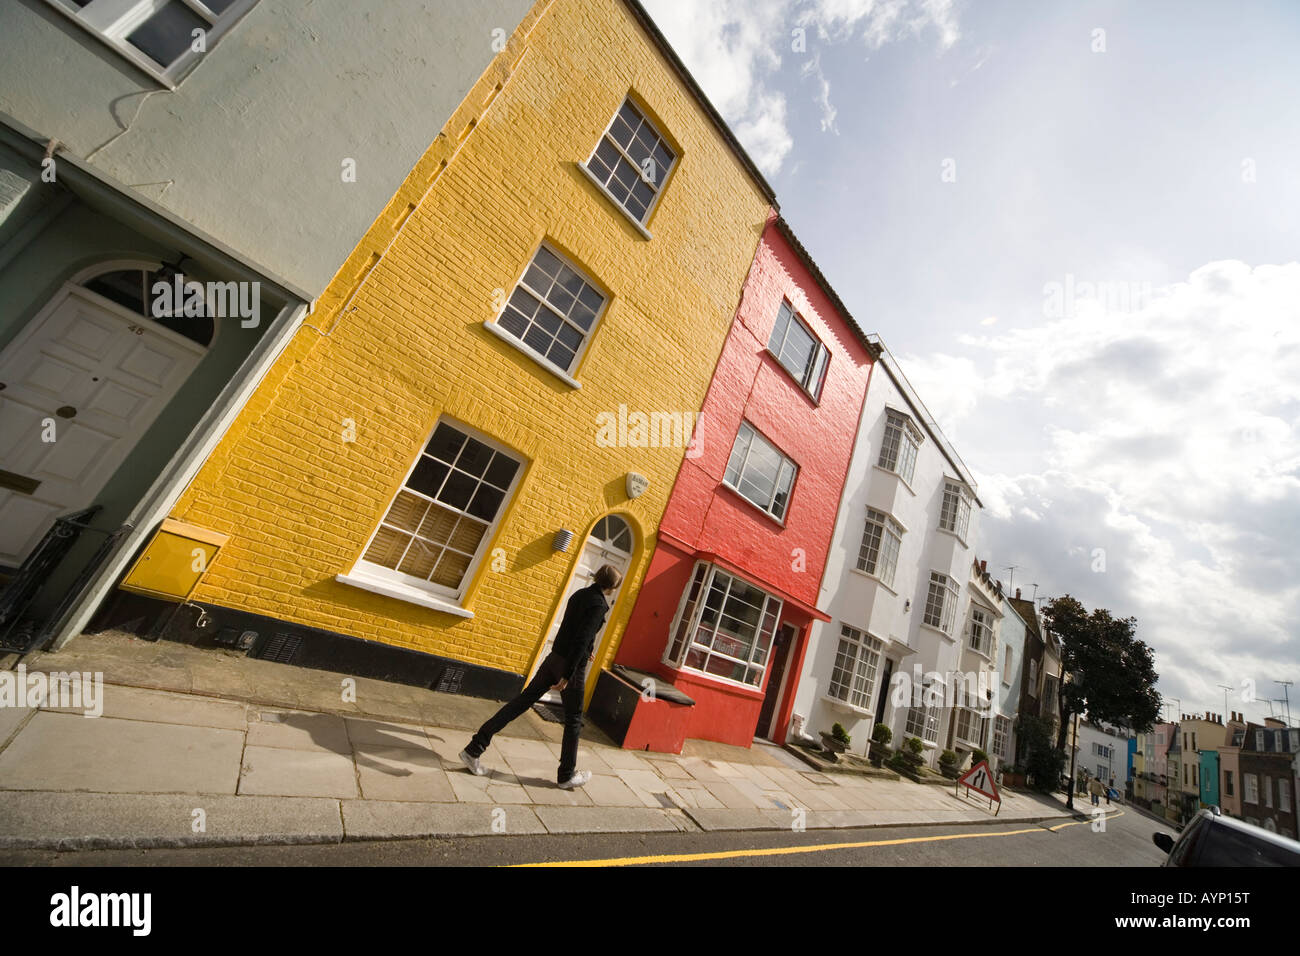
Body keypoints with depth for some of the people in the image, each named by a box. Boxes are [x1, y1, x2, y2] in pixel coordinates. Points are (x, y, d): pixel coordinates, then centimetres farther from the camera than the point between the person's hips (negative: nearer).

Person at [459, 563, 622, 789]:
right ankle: (566, 775, 26)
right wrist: (567, 676, -23)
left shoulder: (580, 594, 7)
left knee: (522, 701, 9)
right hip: (572, 665, -7)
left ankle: (474, 749, 9)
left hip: (554, 658, 7)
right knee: (573, 721, 11)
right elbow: (581, 640, -25)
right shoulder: (598, 605, -19)